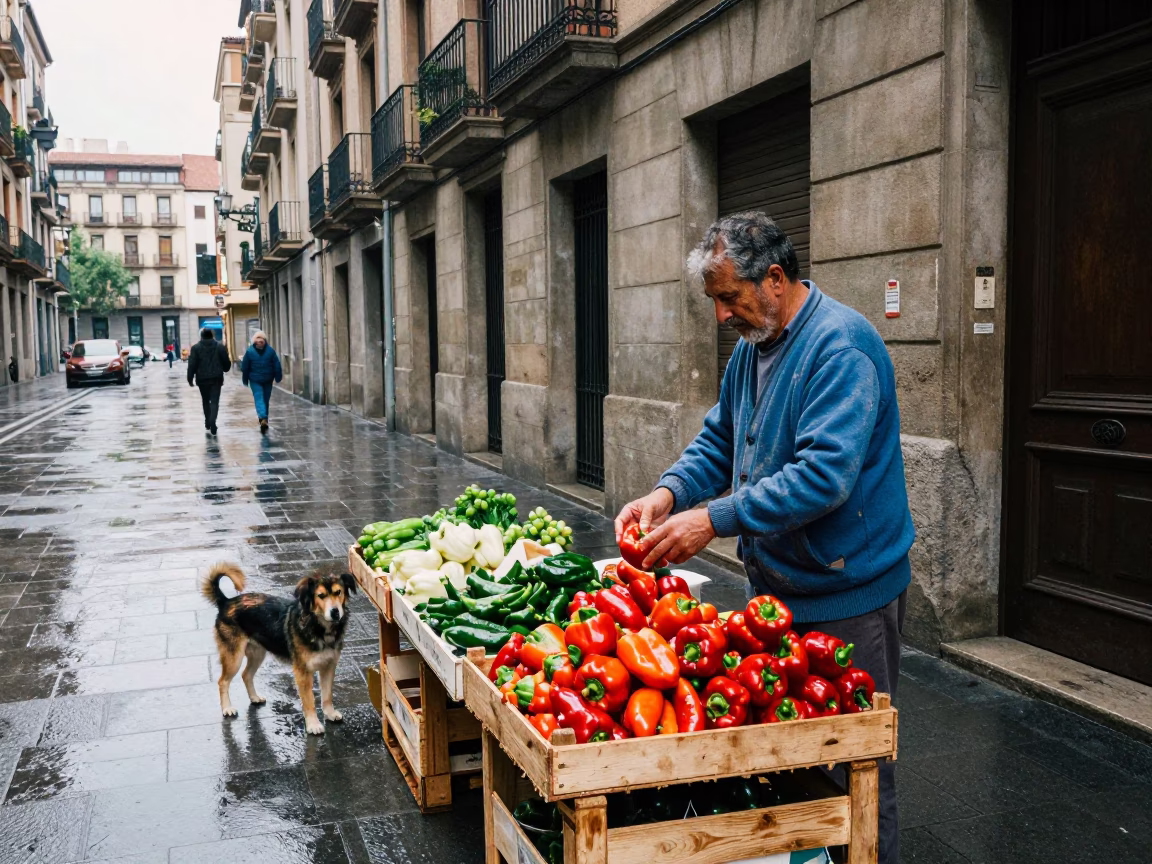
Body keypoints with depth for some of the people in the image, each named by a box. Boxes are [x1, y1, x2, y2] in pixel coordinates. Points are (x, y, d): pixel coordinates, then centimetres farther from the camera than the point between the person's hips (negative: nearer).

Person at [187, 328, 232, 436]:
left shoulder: (196, 348, -3)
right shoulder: (220, 347, 0)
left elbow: (192, 365, -6)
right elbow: (226, 363, 4)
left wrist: (190, 379, 1)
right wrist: (224, 370, 25)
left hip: (202, 379, 1)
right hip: (216, 378, -1)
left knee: (206, 401, 18)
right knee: (214, 402, -3)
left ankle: (208, 424, 24)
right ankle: (212, 427, -16)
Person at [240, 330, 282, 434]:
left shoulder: (249, 351, -6)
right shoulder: (271, 351, -4)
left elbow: (244, 368, 0)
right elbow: (277, 365, -1)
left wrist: (245, 381, 10)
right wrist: (278, 378, 9)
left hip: (255, 380, -2)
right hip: (268, 380, 2)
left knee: (258, 398, -6)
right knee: (266, 399, 13)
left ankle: (263, 418, -29)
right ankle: (265, 421, 21)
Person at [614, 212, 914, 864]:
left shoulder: (841, 346, -21)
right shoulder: (753, 346, 8)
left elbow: (824, 474, -31)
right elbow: (720, 441, 14)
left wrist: (714, 520, -31)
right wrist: (670, 492, -5)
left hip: (846, 596, -9)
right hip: (773, 583, 9)